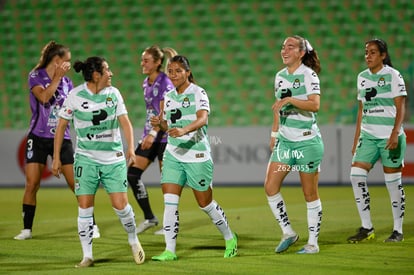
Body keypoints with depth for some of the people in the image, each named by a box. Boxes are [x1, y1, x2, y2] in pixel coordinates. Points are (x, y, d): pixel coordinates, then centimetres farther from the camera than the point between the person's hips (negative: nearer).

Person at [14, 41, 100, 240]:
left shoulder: (66, 81, 9)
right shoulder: (36, 76, -3)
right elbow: (44, 97, -20)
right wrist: (57, 77, -15)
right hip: (38, 138, -3)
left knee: (76, 183, -2)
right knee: (32, 184, -7)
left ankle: (91, 225, 7)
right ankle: (27, 229, 3)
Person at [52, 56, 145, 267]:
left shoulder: (113, 93, 2)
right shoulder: (75, 96, -6)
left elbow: (125, 121, 0)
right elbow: (61, 126, 1)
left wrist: (130, 148, -15)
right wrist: (56, 158, -1)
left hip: (114, 159, 1)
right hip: (86, 159, -1)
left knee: (120, 205, -3)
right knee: (85, 208, -5)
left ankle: (133, 240, 22)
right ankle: (87, 256, 4)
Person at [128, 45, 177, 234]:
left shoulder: (165, 82, -13)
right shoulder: (146, 83, 11)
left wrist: (153, 134, -31)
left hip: (164, 136, -8)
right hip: (149, 135, 8)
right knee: (132, 174, 0)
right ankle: (149, 218, 7)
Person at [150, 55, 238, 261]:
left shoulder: (198, 93, -9)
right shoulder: (168, 97, 10)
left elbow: (202, 118, -27)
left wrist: (184, 130, -45)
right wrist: (160, 124, -3)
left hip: (197, 155, -5)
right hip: (173, 155, 5)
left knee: (205, 203, 5)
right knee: (169, 202, -8)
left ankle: (230, 238, 28)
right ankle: (169, 251, -6)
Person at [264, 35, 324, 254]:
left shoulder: (308, 75, -10)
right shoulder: (280, 76, 11)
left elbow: (315, 105, -24)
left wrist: (290, 99, -33)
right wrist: (274, 133, 19)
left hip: (307, 141, -7)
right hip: (285, 140, 7)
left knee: (310, 194, 0)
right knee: (270, 187, -3)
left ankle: (313, 242, 10)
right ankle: (288, 233, 10)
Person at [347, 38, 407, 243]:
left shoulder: (393, 75, -4)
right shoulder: (362, 77, 13)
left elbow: (400, 107, -8)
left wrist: (395, 133, -21)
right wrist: (356, 139, 16)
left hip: (389, 136, -5)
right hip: (368, 135, 6)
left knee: (393, 182, 0)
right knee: (356, 175, -7)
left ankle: (398, 230, 11)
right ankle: (366, 228, 0)